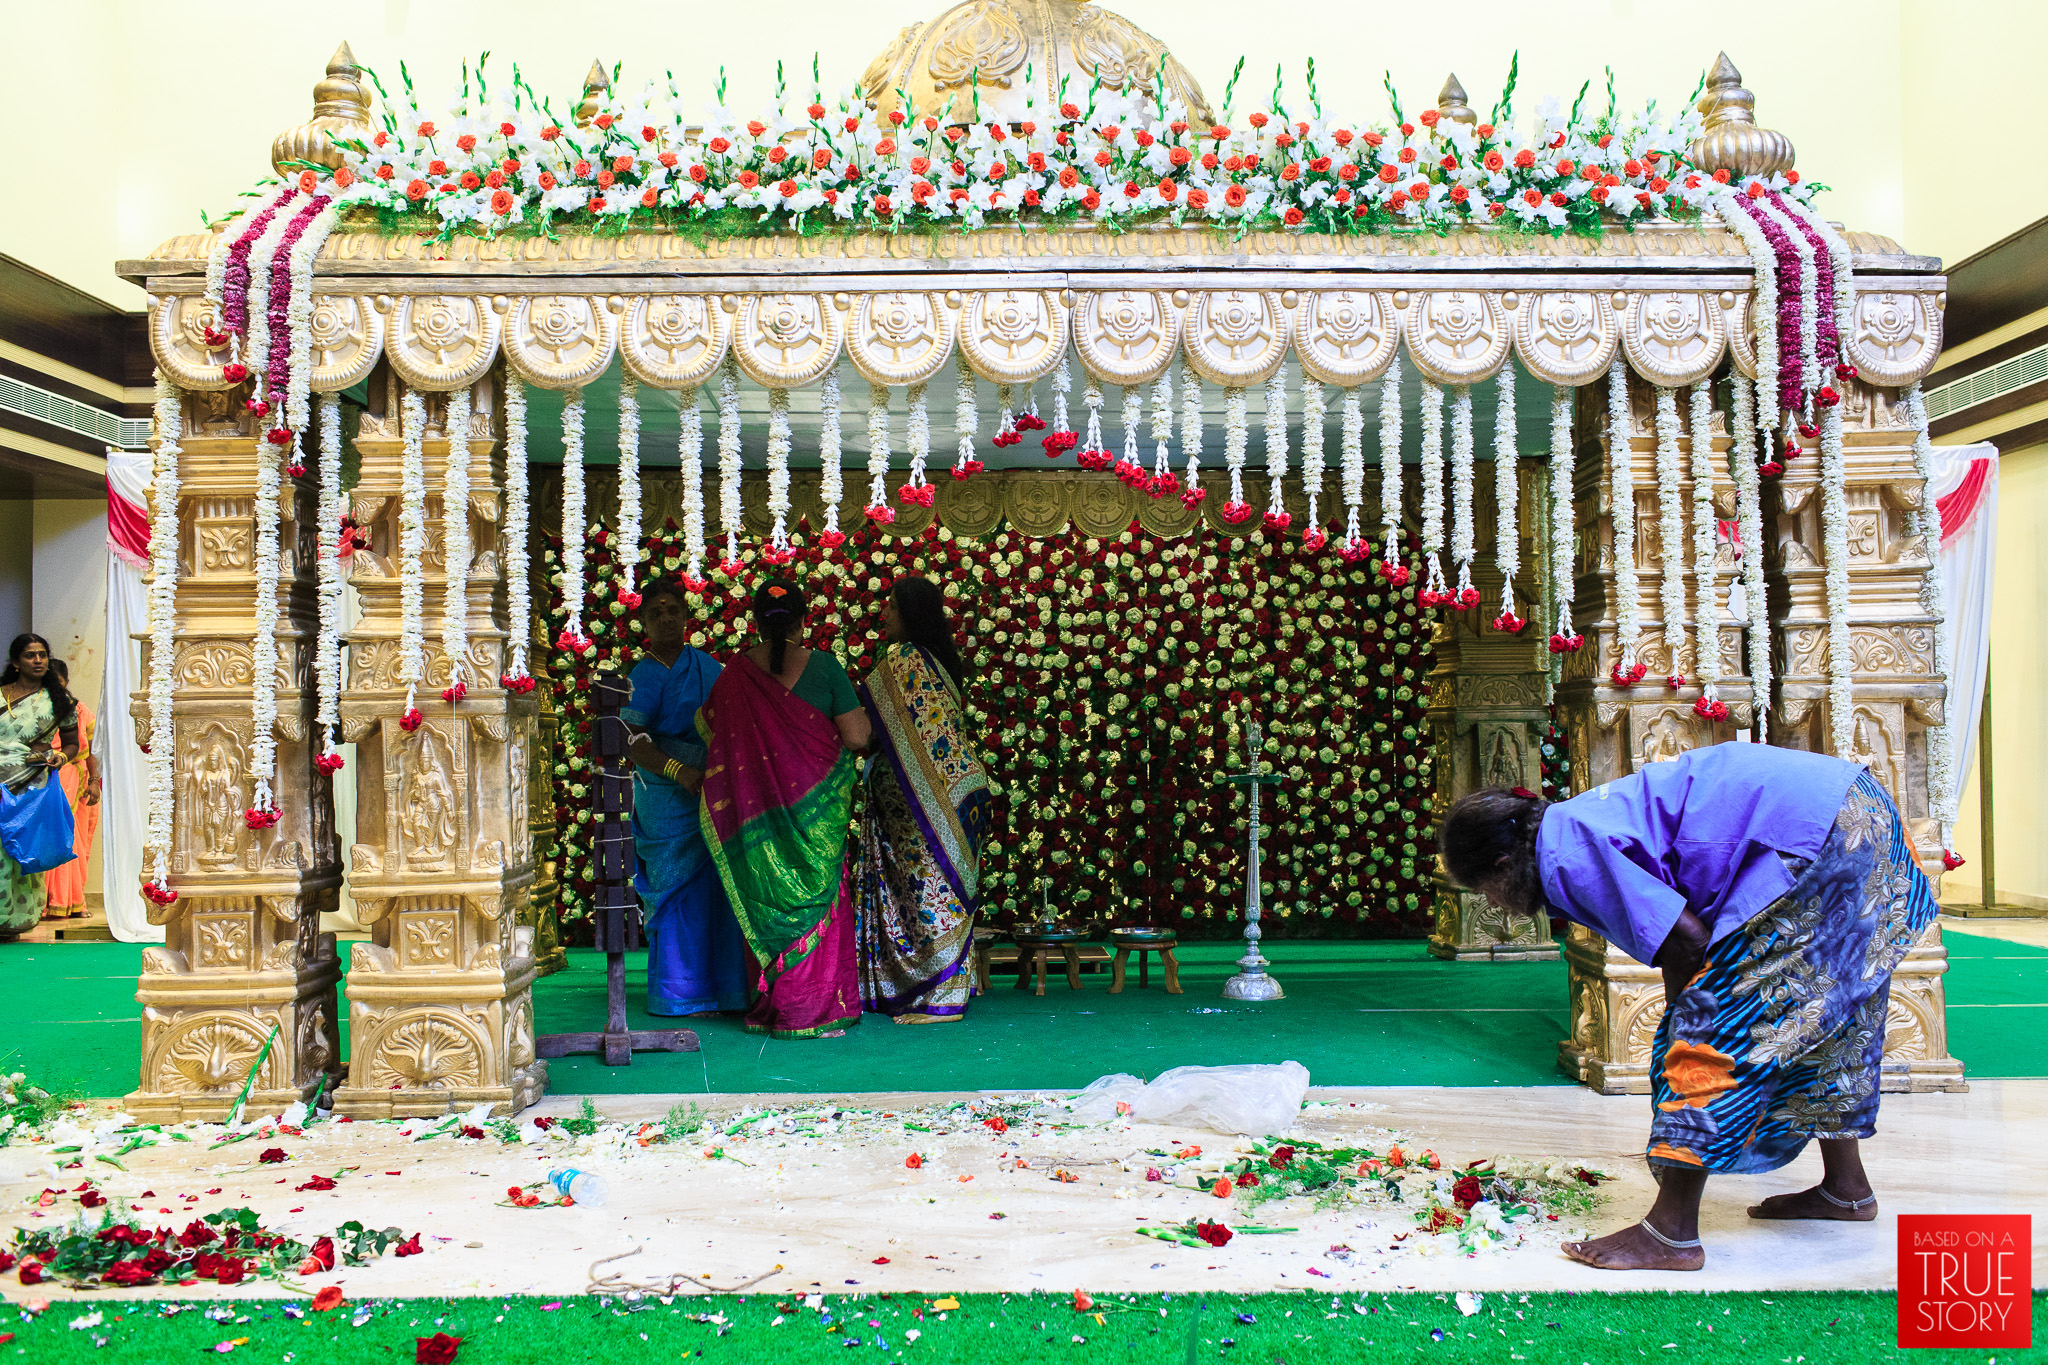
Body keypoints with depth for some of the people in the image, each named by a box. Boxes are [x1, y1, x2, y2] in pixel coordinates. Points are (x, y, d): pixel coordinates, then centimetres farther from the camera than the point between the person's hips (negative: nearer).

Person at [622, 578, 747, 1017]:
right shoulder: (642, 676, -3)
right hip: (669, 799, -5)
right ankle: (681, 994, 6)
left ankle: (723, 984, 16)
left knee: (718, 887, 6)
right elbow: (632, 741, -13)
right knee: (680, 888, -3)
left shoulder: (704, 663, 13)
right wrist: (677, 770, -26)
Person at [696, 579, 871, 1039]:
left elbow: (706, 727, 10)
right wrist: (861, 713, 10)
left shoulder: (736, 673, -4)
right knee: (818, 898, 7)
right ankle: (815, 1010, 9)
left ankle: (768, 1006, 18)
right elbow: (856, 736, -11)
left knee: (767, 902, 11)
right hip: (816, 806, -2)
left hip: (756, 808, 2)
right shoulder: (822, 665, -10)